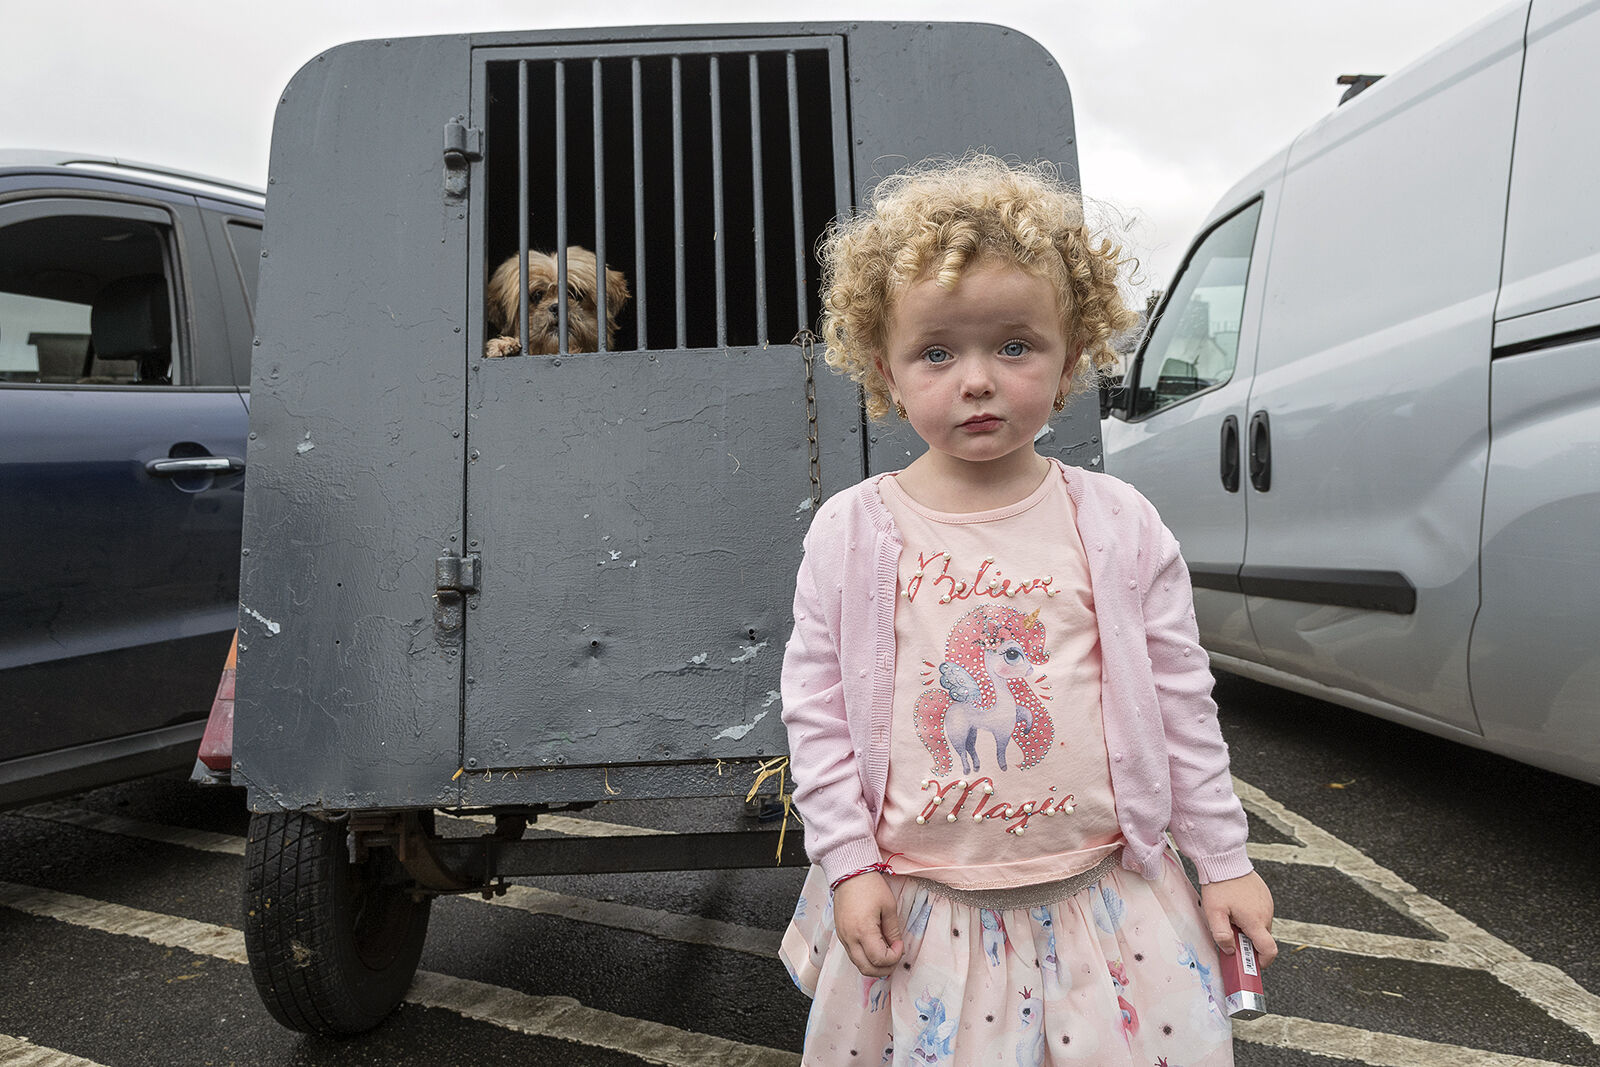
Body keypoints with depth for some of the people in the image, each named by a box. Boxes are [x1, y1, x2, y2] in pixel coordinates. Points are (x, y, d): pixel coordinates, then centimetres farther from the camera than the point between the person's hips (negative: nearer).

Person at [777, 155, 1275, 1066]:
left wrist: (1225, 862, 4)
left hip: (1096, 889, 1)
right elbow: (816, 705, -2)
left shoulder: (1118, 526, -5)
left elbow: (1182, 702, 1)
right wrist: (849, 863, -4)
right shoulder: (852, 532, -7)